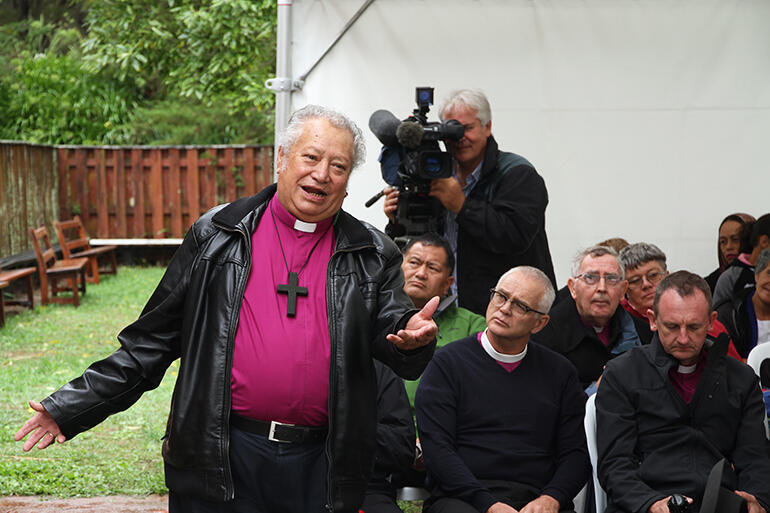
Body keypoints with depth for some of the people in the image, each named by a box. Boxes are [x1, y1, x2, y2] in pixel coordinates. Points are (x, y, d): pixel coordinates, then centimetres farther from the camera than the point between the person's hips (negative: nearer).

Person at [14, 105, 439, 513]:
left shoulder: (372, 257, 7)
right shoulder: (216, 237, 5)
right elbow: (154, 339, 7)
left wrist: (411, 337, -22)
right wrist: (73, 406, 2)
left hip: (321, 467, 1)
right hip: (219, 461, -1)